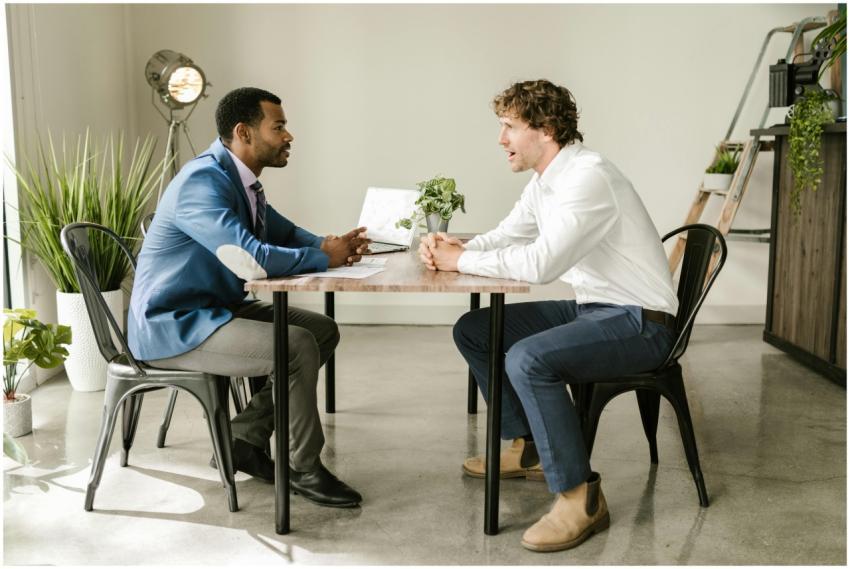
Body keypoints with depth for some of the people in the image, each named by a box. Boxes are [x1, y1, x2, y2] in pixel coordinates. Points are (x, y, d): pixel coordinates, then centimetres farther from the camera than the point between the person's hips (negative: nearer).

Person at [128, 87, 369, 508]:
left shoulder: (240, 179, 9)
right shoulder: (202, 181, -22)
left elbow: (286, 232, 16)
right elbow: (251, 259, -33)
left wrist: (333, 246, -7)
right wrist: (325, 258, -18)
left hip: (217, 308, 10)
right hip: (173, 326, -10)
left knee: (323, 331, 8)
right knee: (298, 346, -24)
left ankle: (243, 440, 12)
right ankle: (304, 469, -3)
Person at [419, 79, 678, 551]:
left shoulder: (587, 175, -22)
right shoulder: (544, 182, 8)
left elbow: (540, 264, -32)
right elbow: (501, 239, 14)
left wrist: (462, 260, -20)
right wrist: (450, 249, -7)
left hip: (638, 323, -10)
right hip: (591, 309, 10)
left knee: (527, 359, -33)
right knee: (473, 330, 9)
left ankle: (581, 496, -17)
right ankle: (528, 448, 21)